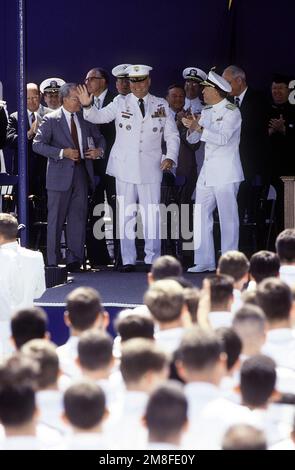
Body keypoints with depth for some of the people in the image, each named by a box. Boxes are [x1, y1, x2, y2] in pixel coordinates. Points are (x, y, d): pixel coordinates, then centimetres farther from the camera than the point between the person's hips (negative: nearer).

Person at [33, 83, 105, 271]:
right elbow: (38, 145, -8)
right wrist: (62, 153, -17)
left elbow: (99, 138, 23)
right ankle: (53, 261, 6)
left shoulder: (84, 118, 12)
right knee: (56, 218, 0)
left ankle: (75, 260, 8)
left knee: (78, 217, 4)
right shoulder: (51, 119, -3)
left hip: (81, 173, 4)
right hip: (60, 175, -4)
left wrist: (99, 150, 0)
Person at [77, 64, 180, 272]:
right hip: (125, 167, 0)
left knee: (152, 215, -1)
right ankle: (128, 259, 9)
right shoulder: (120, 103, 6)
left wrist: (170, 157, -5)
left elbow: (172, 135, 9)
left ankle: (153, 259, 7)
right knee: (126, 214, 3)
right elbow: (99, 117, 0)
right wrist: (88, 106, -20)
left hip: (151, 168, 0)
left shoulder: (161, 106, 7)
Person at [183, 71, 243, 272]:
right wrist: (192, 128, -7)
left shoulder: (232, 111, -8)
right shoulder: (207, 112, 15)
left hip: (226, 173, -8)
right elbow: (193, 139, 14)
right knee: (201, 215, 5)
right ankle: (205, 261, 9)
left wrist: (199, 128, -24)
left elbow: (223, 138, -20)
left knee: (228, 217, -4)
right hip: (208, 171, 8)